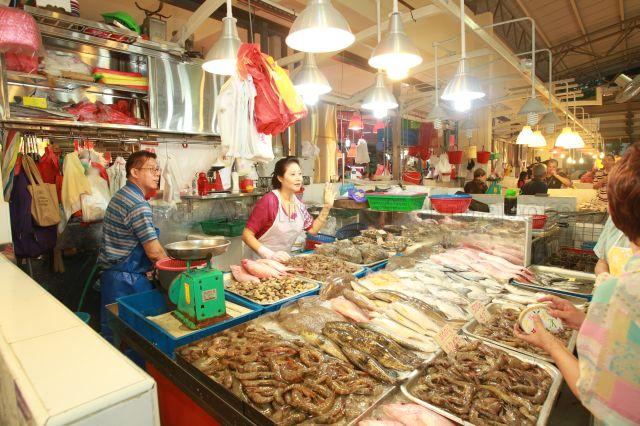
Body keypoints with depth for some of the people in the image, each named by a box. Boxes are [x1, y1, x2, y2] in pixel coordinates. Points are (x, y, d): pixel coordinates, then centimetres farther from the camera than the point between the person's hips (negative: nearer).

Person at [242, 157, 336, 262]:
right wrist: (270, 255, -24)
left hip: (285, 260, 5)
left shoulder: (298, 203, 5)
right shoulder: (269, 201, -16)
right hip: (263, 261, -5)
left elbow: (313, 229, 12)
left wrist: (327, 207, 2)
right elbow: (247, 235, -14)